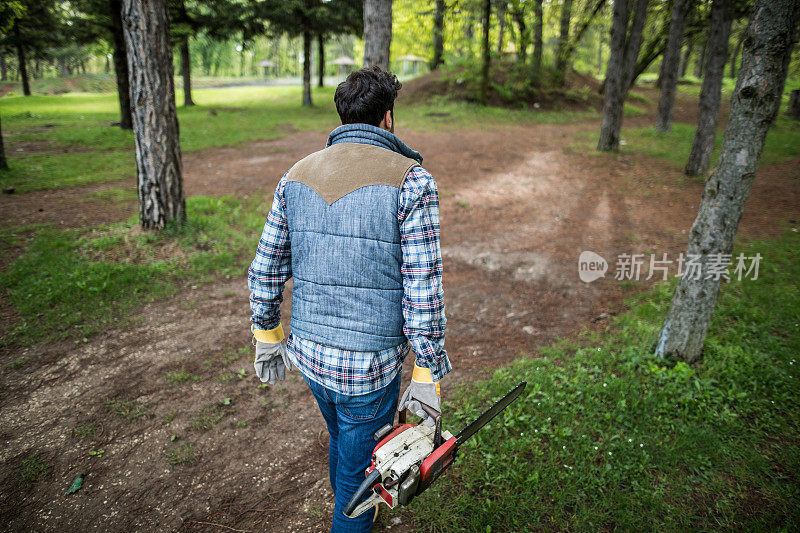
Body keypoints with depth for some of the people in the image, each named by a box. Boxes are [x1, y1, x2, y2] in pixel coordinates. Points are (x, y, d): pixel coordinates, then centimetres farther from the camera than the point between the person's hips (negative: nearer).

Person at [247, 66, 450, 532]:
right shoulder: (411, 180, -15)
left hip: (309, 354, 6)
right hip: (370, 367, -6)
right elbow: (423, 289, -17)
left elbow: (266, 270, 5)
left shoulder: (298, 175, 1)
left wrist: (268, 337, 18)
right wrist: (428, 376, -9)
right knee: (358, 468, 16)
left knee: (341, 442, 32)